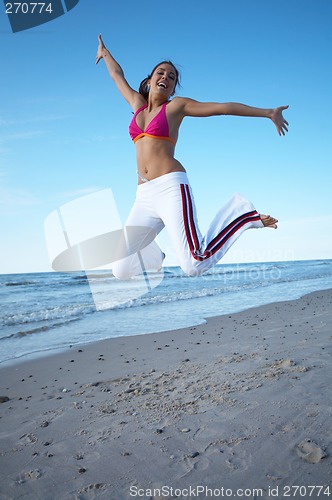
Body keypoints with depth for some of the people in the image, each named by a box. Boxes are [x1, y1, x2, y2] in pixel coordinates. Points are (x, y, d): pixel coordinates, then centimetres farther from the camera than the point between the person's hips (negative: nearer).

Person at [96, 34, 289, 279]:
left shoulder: (177, 105, 10)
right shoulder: (137, 103, 22)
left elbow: (224, 107, 8)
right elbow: (118, 75, 40)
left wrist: (269, 112, 8)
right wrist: (105, 52, 56)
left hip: (170, 187, -5)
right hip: (145, 196, 5)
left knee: (194, 265, -24)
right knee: (121, 270, -1)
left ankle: (246, 216, 1)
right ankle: (153, 255, 35)